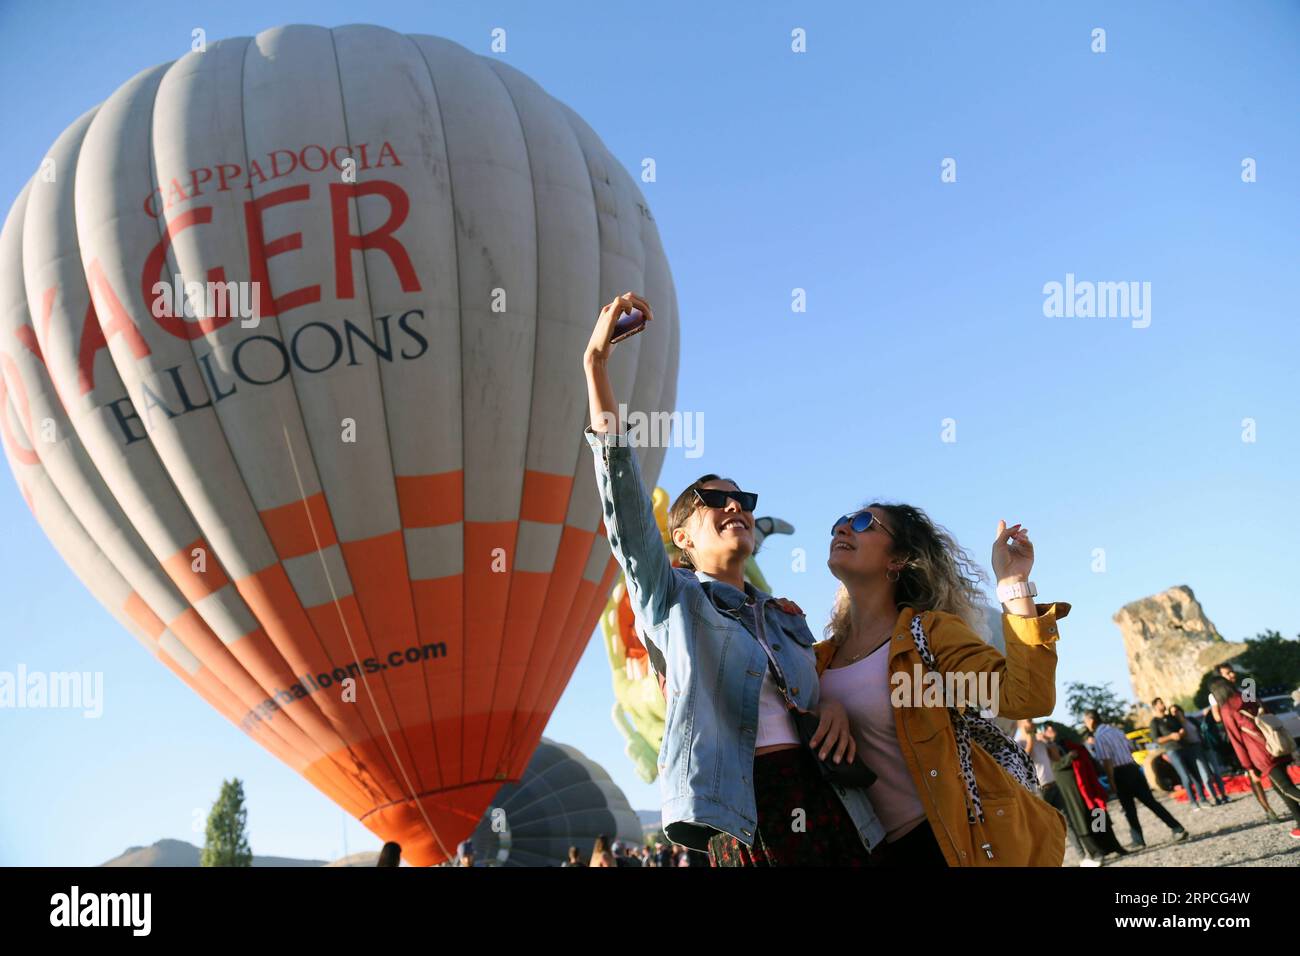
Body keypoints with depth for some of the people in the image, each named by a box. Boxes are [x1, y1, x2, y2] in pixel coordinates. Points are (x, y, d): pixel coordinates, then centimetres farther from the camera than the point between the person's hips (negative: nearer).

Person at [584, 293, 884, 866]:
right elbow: (623, 495, -8)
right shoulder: (671, 599, 4)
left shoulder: (787, 619, 18)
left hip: (831, 810, 5)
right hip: (743, 822, -4)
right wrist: (597, 364, -13)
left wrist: (836, 709, -1)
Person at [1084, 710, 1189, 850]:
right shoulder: (1116, 730, 12)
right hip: (1133, 768, 6)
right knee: (1151, 802, 9)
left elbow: (1106, 761, -16)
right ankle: (1177, 829, 7)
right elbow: (1131, 749, 17)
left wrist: (1112, 783, -13)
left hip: (1120, 774, -6)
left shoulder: (1099, 737, -11)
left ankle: (1138, 840, 13)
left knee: (1129, 809, 6)